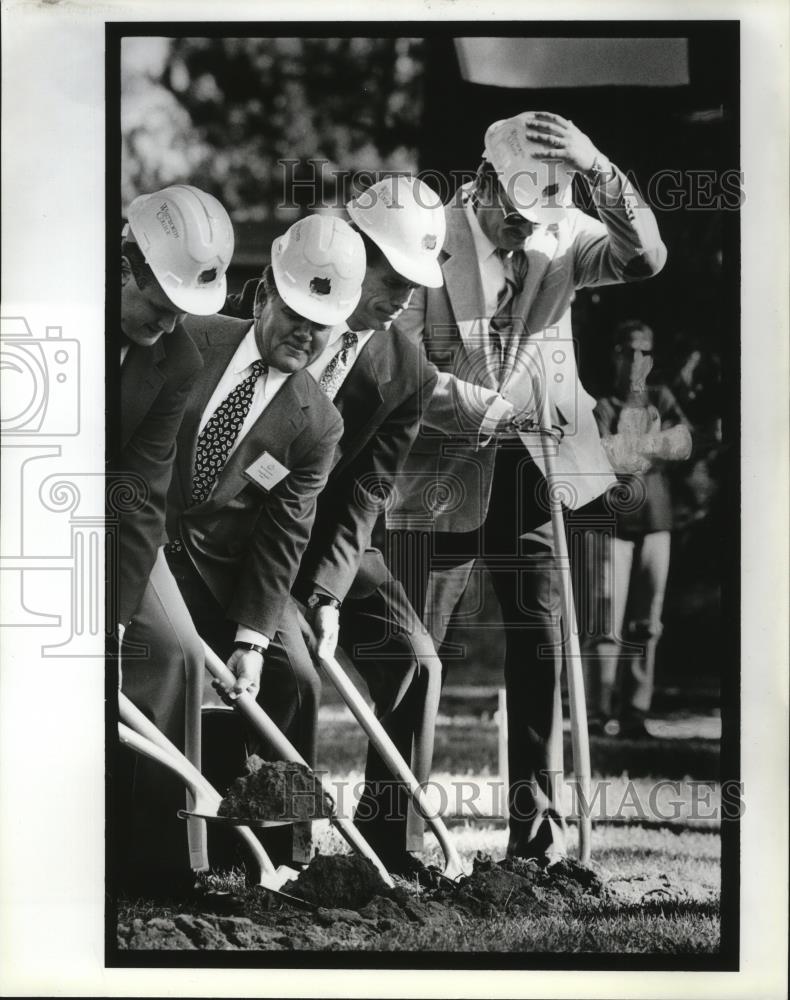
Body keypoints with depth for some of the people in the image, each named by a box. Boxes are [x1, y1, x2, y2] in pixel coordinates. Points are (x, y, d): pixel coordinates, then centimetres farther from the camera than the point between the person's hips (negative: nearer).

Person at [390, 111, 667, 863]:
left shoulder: (561, 234, 2)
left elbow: (644, 258, -15)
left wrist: (599, 169, -27)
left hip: (531, 469, 3)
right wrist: (505, 411, -16)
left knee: (540, 646, 3)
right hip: (442, 470, -3)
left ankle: (536, 822, 12)